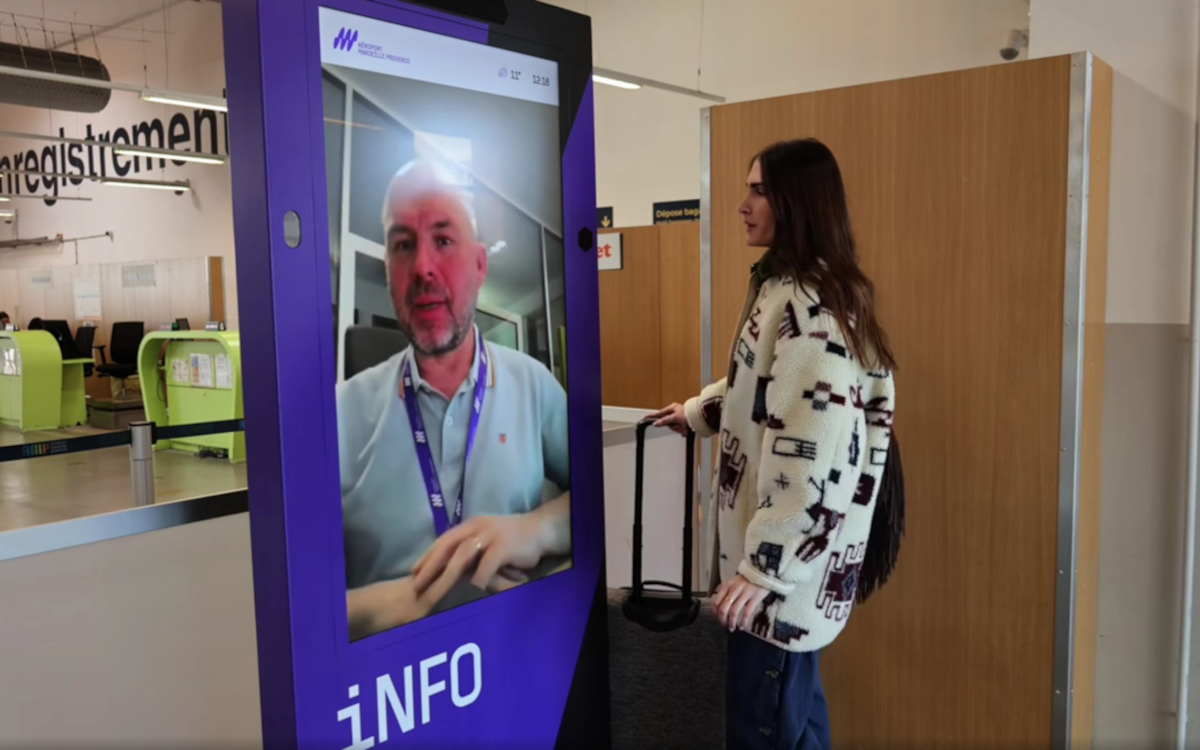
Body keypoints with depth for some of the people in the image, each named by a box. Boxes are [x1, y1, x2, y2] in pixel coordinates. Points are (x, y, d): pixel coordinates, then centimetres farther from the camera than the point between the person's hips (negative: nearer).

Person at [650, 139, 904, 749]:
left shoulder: (809, 305, -21)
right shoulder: (787, 288, 11)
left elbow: (810, 452, -26)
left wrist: (762, 566, -24)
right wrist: (699, 411, 37)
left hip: (788, 552, -10)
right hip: (784, 540, 10)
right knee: (793, 699, 21)